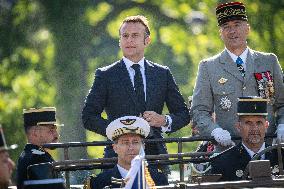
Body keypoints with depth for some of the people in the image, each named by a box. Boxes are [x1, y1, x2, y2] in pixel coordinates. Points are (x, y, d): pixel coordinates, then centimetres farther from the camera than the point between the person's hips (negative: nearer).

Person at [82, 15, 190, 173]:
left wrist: (164, 120, -5)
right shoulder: (105, 75, 7)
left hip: (155, 153, 2)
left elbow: (183, 114, 17)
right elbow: (88, 117, 2)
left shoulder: (163, 74, 14)